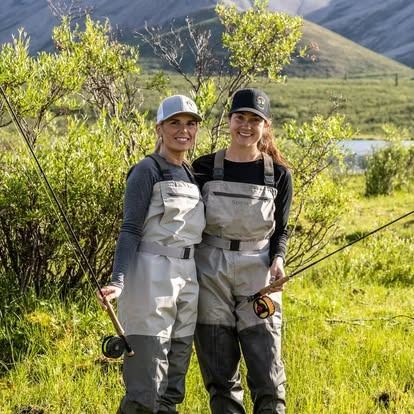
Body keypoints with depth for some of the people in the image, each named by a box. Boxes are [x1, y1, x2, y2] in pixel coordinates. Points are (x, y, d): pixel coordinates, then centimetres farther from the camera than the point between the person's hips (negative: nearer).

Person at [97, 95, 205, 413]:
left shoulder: (194, 176, 16)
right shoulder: (148, 171, -4)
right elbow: (131, 230, -11)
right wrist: (118, 282, -24)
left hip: (188, 281, 7)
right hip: (152, 280, -7)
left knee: (173, 386, 10)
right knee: (146, 388, -9)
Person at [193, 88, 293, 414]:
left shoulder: (278, 175, 2)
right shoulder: (204, 168, 1)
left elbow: (281, 230, 10)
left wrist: (278, 259, -9)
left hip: (258, 275, 0)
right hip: (211, 275, 0)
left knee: (267, 372, -3)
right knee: (220, 374, 6)